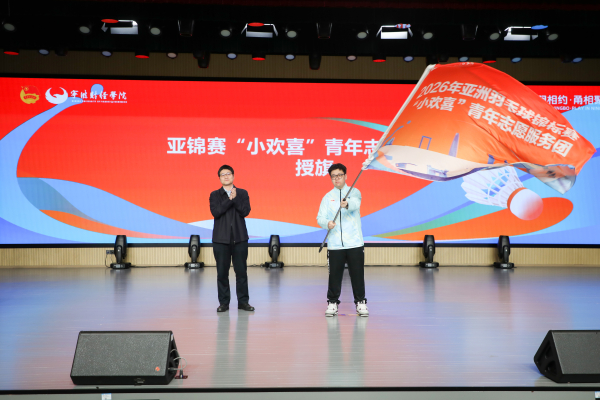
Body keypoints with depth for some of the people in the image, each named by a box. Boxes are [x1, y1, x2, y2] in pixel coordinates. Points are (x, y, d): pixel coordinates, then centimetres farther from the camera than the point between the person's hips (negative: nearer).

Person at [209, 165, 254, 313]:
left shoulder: (242, 193, 8)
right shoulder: (215, 195, 7)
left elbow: (245, 211, -6)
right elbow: (215, 212, -10)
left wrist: (235, 198, -14)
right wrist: (230, 200, -14)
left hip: (240, 238, 0)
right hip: (221, 238, 0)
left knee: (241, 270, 3)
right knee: (222, 271, 3)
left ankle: (243, 301, 14)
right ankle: (224, 302, 14)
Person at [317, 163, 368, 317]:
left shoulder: (354, 192, 4)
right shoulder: (327, 197, 10)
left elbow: (355, 203, -20)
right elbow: (320, 217, 1)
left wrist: (347, 204, -44)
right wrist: (327, 223, -22)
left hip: (355, 242, -1)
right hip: (334, 244, 1)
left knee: (357, 274, 2)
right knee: (334, 274, 4)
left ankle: (360, 302, 18)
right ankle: (332, 302, 19)